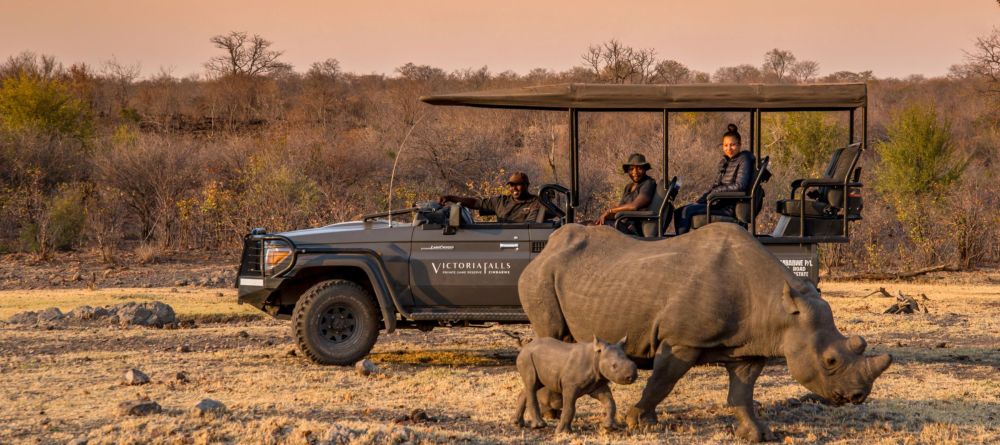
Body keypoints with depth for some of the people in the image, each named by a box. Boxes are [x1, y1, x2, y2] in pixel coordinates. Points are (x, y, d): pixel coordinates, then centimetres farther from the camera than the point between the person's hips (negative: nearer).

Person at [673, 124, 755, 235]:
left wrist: (716, 191, -11)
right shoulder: (724, 162, 16)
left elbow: (740, 186, -18)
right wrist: (699, 201, 2)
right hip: (719, 202, 9)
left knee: (688, 211, -21)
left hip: (730, 208, -9)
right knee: (678, 212, 0)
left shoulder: (744, 160, -8)